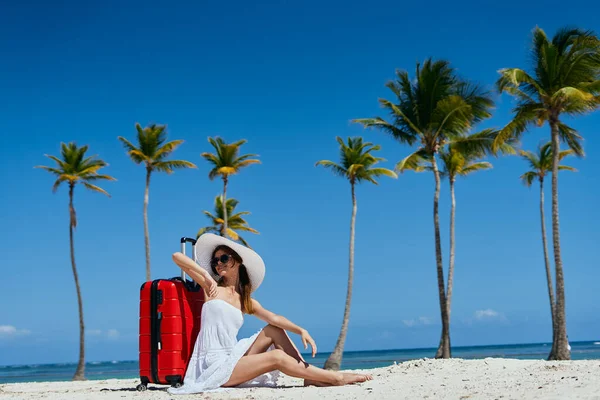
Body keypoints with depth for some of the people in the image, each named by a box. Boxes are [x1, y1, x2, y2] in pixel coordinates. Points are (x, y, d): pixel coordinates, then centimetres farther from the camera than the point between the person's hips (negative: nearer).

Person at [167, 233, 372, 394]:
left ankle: (310, 377, -8)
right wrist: (206, 275, -18)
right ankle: (337, 378, -14)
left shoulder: (246, 301, 15)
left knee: (274, 330, -1)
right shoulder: (212, 288, 2)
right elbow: (177, 256, -7)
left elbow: (274, 318, -1)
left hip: (232, 358, 6)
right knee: (276, 357, -19)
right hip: (213, 364, -6)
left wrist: (301, 331, -17)